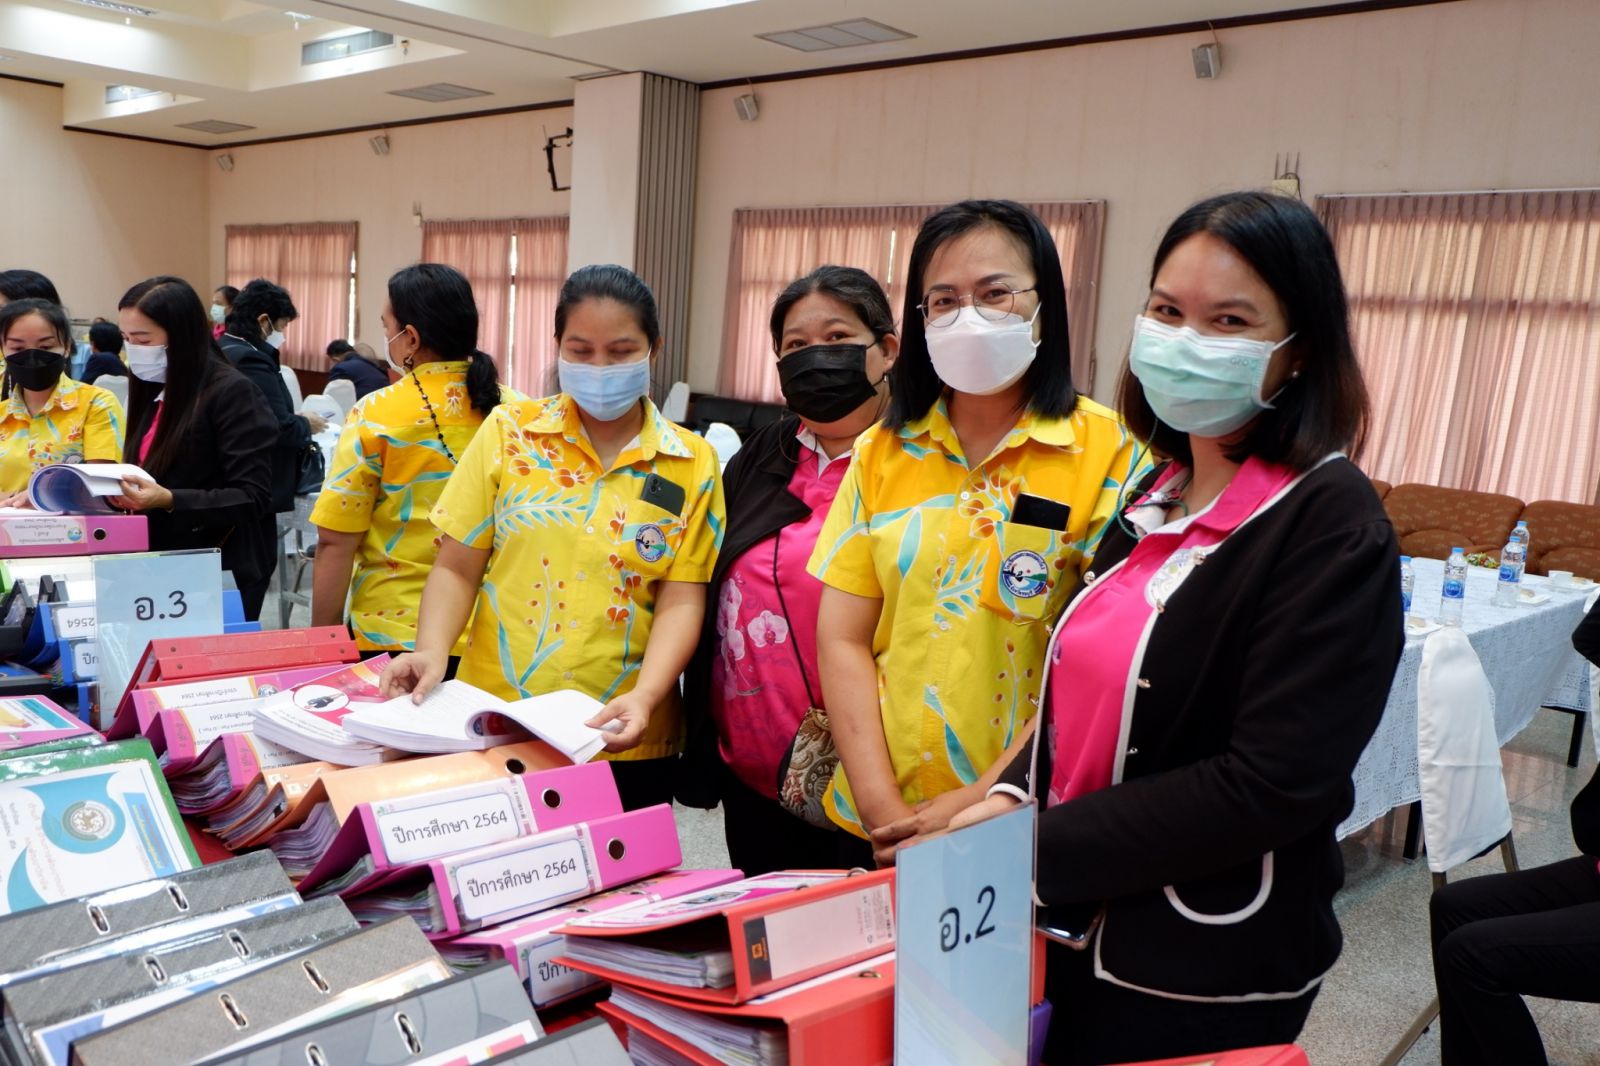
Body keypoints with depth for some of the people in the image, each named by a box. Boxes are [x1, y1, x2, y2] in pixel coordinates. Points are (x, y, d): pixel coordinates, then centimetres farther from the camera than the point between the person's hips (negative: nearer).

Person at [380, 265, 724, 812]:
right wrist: (431, 652, -14)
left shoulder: (692, 463, 0)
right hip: (494, 723, 1)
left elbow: (681, 600, -4)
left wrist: (644, 696, -19)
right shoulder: (508, 432, 2)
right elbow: (457, 569, 3)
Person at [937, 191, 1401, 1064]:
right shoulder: (1160, 496, 5)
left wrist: (1039, 849, -20)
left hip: (1204, 989, -6)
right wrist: (1011, 801, -6)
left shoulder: (1330, 524, -17)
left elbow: (1272, 786, -23)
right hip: (1076, 933, 6)